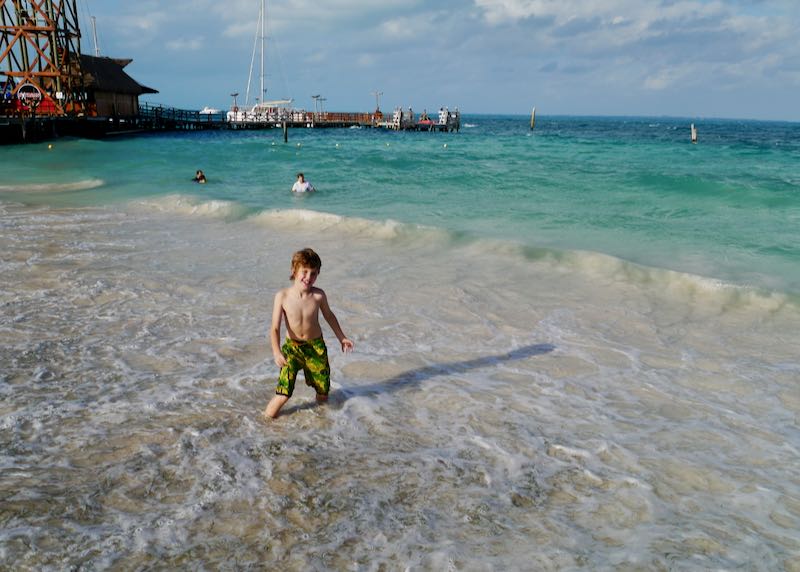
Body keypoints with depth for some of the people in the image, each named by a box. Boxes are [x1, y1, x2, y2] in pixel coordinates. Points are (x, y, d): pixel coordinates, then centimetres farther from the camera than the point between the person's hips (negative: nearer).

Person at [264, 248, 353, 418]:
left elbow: (328, 315, 7)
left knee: (323, 397, 11)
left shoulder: (319, 295, -13)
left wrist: (341, 337, 18)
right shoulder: (282, 296, -17)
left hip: (316, 346, 2)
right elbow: (275, 328, -16)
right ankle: (269, 413, 16)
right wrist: (277, 352, -30)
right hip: (292, 347, -2)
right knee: (283, 394, -13)